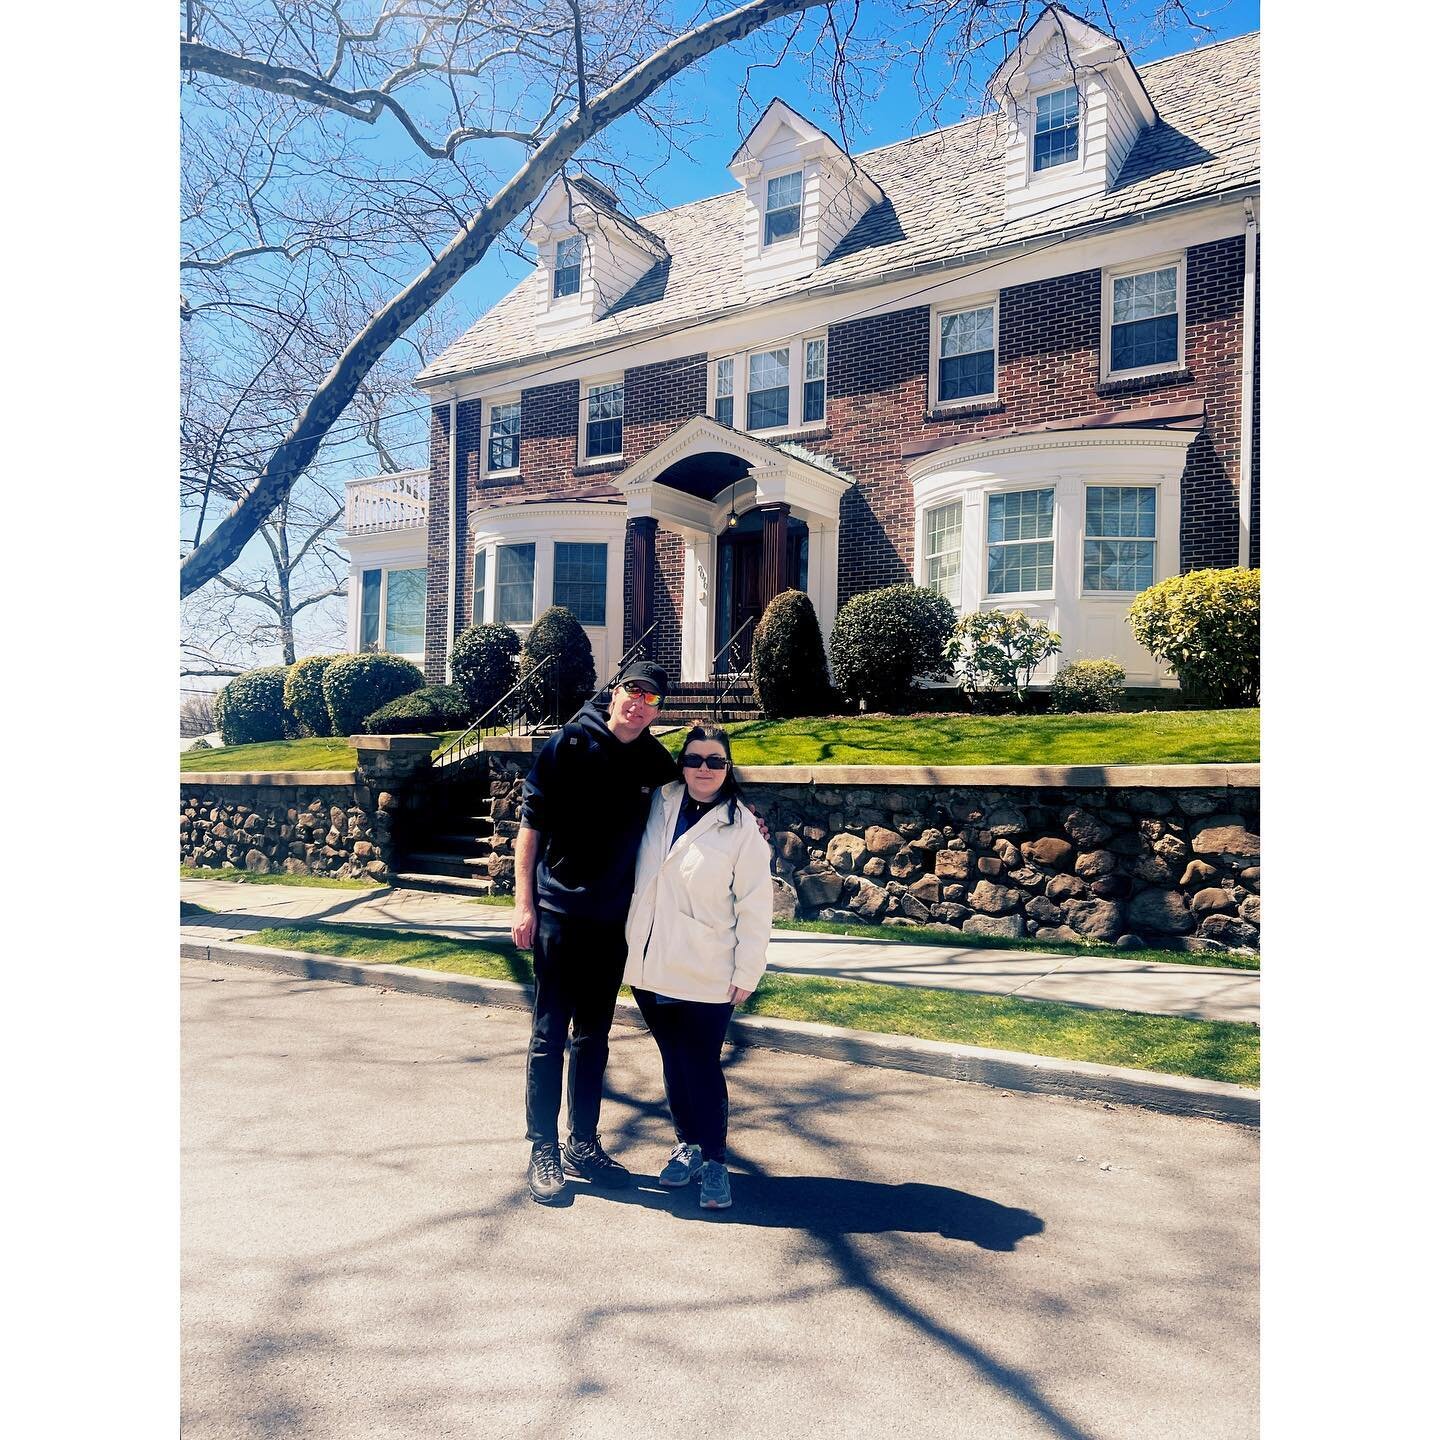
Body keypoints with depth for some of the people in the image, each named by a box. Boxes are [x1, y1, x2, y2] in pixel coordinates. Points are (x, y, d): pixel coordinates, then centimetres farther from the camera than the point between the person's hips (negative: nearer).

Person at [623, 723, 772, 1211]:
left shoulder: (742, 827, -9)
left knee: (702, 1065, 2)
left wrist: (747, 974, -8)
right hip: (650, 965, 4)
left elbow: (755, 907, -8)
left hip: (705, 974, -4)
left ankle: (714, 1161, 18)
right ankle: (686, 1145, 33)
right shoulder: (659, 804, 2)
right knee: (673, 1060, 16)